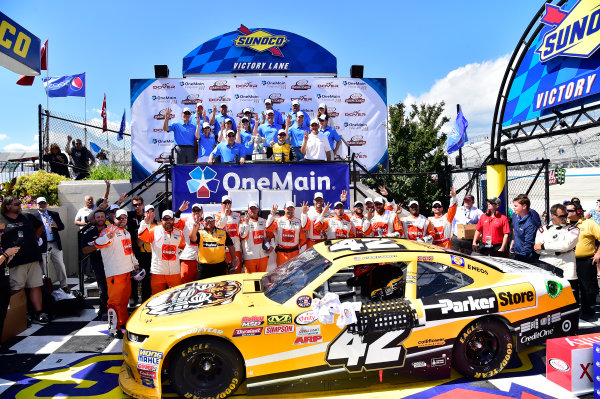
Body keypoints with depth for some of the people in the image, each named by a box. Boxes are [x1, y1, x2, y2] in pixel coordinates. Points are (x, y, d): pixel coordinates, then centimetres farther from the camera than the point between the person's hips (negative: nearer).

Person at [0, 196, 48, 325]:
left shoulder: (27, 217, 12)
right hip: (16, 262, -5)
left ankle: (38, 314, 11)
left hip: (33, 259, 5)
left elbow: (40, 226, 30)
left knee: (36, 286, 6)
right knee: (18, 290, 0)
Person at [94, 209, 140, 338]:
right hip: (115, 272, -9)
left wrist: (135, 263, 30)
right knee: (115, 300, -6)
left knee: (125, 298, 18)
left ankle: (123, 321, 32)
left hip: (127, 270, 9)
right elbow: (98, 243, -29)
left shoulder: (126, 232, 17)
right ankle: (114, 328, 0)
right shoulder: (109, 230, -10)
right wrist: (108, 237, -48)